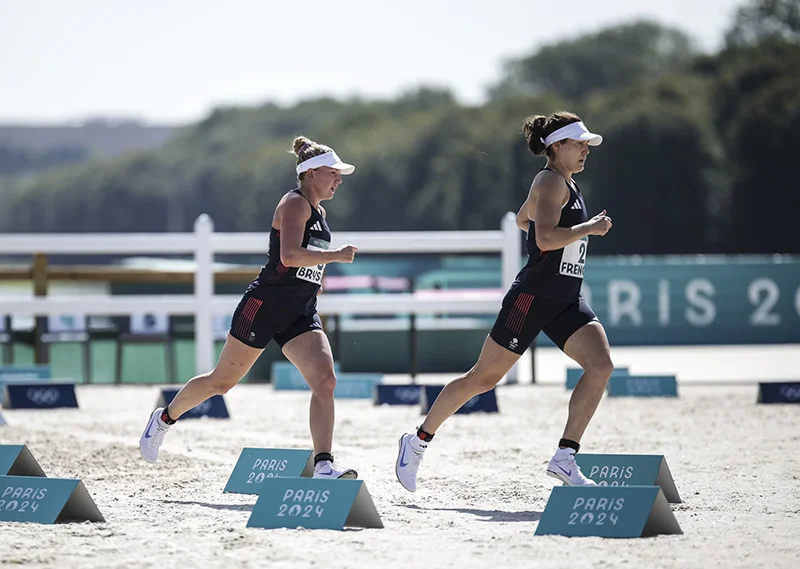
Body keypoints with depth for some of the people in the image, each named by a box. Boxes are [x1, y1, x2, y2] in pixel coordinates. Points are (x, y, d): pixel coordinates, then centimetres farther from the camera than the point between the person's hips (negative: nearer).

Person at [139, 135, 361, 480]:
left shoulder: (318, 213, 16)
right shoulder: (294, 203, -11)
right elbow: (289, 255, -27)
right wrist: (334, 255, -27)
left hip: (300, 315, 7)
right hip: (265, 306, -7)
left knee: (325, 380, -15)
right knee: (223, 380, 6)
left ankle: (323, 465, -22)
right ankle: (165, 418, 30)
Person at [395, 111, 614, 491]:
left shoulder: (566, 184, 17)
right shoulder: (550, 181, -11)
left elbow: (522, 219, 34)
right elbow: (545, 238, -26)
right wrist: (588, 228, -18)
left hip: (566, 302, 9)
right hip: (532, 295, -9)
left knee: (601, 365, -13)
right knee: (484, 377, -1)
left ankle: (565, 458, -14)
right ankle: (418, 441, 15)